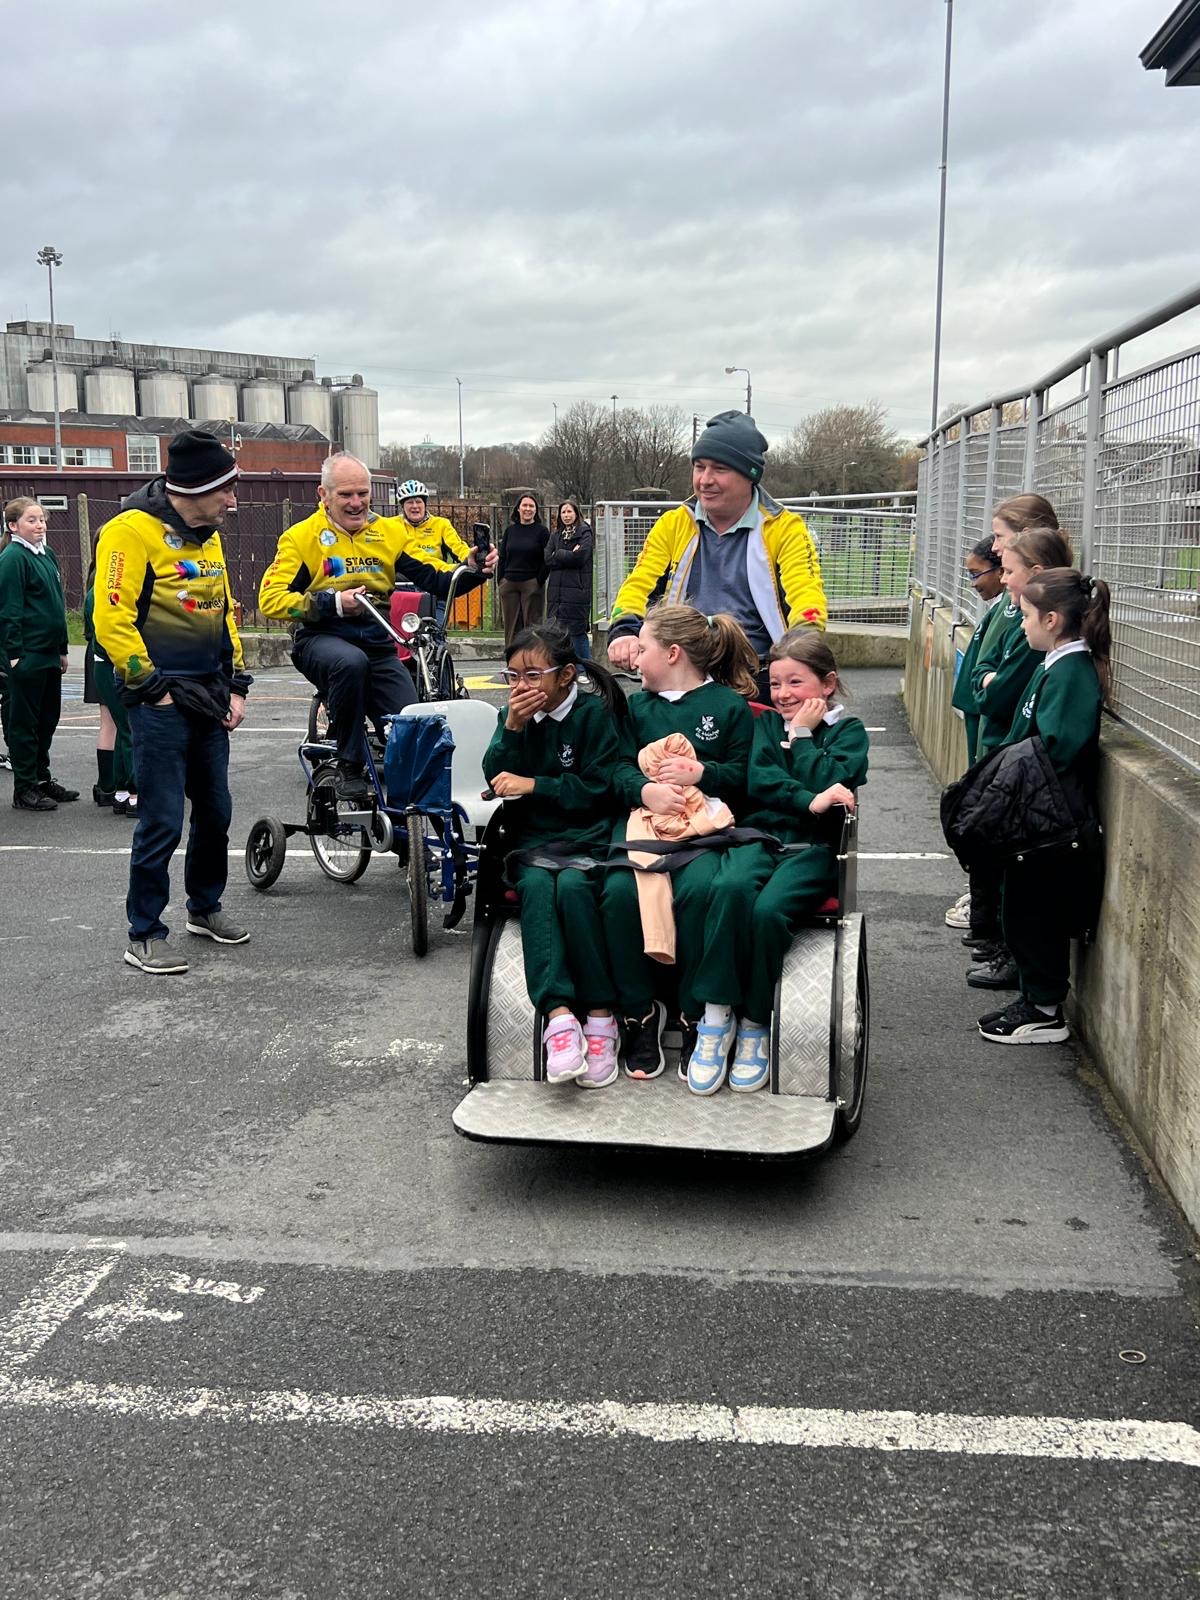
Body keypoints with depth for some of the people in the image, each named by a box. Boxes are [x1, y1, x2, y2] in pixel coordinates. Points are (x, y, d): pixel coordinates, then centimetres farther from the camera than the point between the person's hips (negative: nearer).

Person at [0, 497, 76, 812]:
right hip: (26, 655, -8)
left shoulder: (48, 555, 13)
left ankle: (42, 777, 27)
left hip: (49, 653, 8)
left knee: (48, 718, 15)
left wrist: (62, 649, 19)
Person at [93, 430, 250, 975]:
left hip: (208, 699, 8)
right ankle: (144, 935, 7)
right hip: (161, 701, -8)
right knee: (162, 822, -5)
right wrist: (153, 690, -15)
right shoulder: (133, 531, -13)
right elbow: (112, 621, -18)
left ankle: (205, 907, 33)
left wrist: (236, 686, 13)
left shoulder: (208, 536, 13)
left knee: (215, 812, 15)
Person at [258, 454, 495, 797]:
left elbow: (435, 579, 1)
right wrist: (332, 603, -19)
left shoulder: (391, 532, 7)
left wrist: (472, 571, -19)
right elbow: (271, 600, -10)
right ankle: (349, 766, -21)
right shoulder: (301, 537, -3)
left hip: (377, 644, 4)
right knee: (351, 662, -38)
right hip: (322, 638, -3)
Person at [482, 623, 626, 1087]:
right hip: (533, 840, 3)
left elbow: (597, 788, -5)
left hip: (586, 836, -3)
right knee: (536, 884, -32)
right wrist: (513, 727, -9)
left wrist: (533, 785, -8)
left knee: (572, 885, -35)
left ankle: (600, 1015, -28)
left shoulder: (594, 713, 0)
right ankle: (559, 1015, -45)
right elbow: (496, 779, 4)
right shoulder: (514, 713, 14)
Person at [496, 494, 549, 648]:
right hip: (509, 583, 4)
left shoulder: (542, 531, 0)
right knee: (511, 625, 5)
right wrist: (500, 580, 6)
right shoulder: (510, 530, 12)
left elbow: (547, 560, -3)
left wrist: (539, 581, -10)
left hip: (532, 584, -4)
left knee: (532, 624, -4)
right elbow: (502, 557, 15)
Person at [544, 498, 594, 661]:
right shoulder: (555, 535, 16)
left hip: (577, 591, -5)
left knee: (577, 632, -5)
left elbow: (580, 557, -14)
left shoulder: (584, 533, 1)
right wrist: (568, 555, -7)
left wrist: (558, 555, -3)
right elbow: (547, 559, 3)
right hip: (556, 591, 5)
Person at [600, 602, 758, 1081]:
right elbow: (619, 769, 10)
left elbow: (744, 777, 6)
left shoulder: (729, 705, 12)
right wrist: (645, 789, -12)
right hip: (643, 814, 3)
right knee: (619, 891, -29)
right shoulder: (637, 706, 22)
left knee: (699, 890, -34)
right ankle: (640, 1012, -11)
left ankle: (696, 1018, -16)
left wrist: (702, 773, -11)